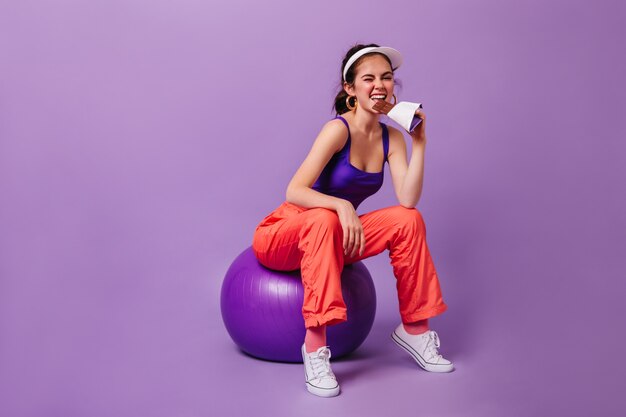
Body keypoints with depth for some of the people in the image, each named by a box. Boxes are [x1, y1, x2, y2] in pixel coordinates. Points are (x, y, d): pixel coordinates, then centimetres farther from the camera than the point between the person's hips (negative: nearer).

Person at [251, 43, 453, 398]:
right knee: (324, 220, -39)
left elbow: (407, 200, -14)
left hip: (331, 237, 6)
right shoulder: (339, 129, -20)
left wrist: (419, 143, -16)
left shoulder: (391, 137, 0)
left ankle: (414, 328, -3)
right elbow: (294, 192, -29)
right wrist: (341, 205, -43)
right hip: (281, 235, -6)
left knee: (408, 220, -13)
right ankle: (315, 343, -35)